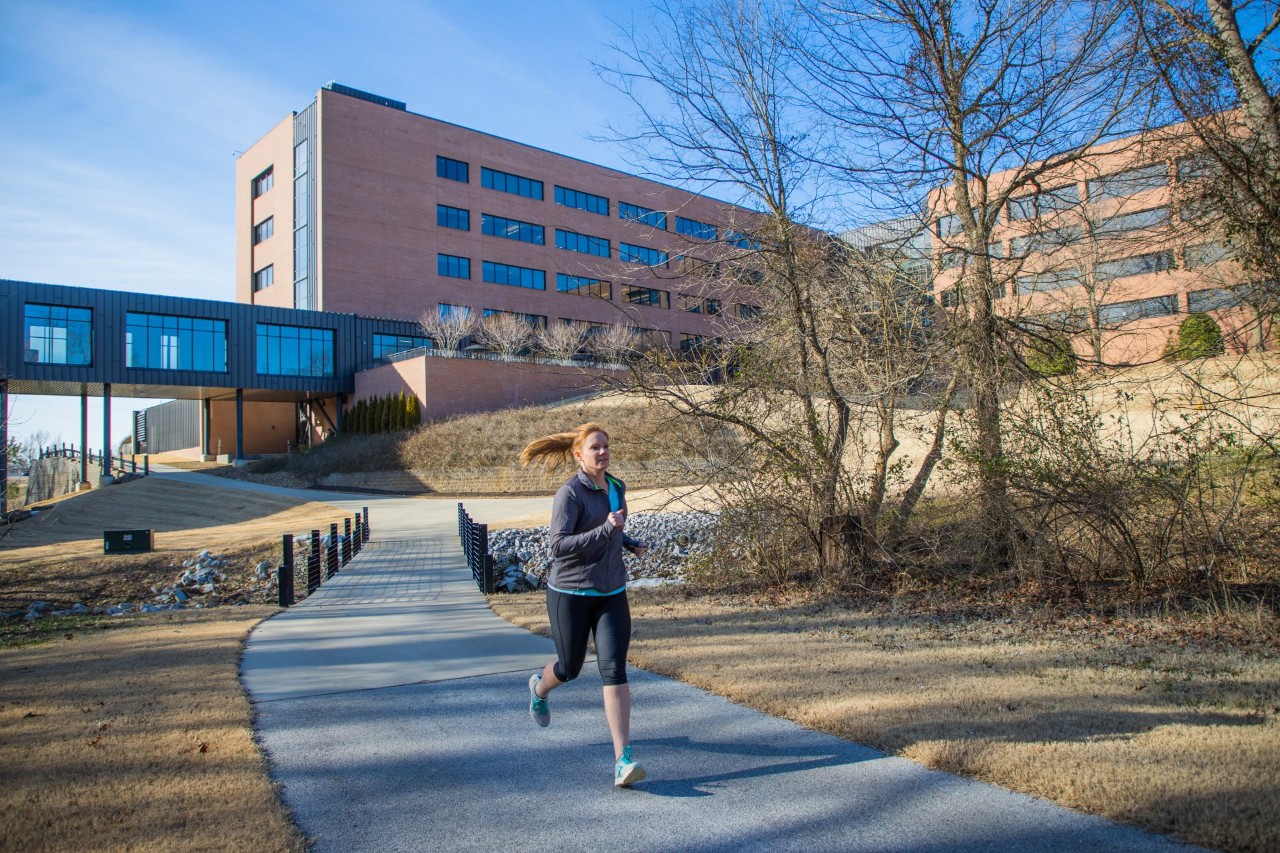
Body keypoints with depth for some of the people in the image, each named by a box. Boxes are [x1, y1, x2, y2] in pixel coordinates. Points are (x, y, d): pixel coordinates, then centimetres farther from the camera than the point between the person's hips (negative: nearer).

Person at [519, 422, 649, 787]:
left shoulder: (616, 488, 6)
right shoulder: (569, 493, -15)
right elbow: (559, 545, -23)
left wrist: (630, 543, 9)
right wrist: (608, 529, -29)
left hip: (611, 593, 4)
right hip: (570, 593, -4)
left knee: (614, 670, -9)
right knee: (569, 668, 14)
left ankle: (623, 760, -9)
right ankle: (539, 686, 51)